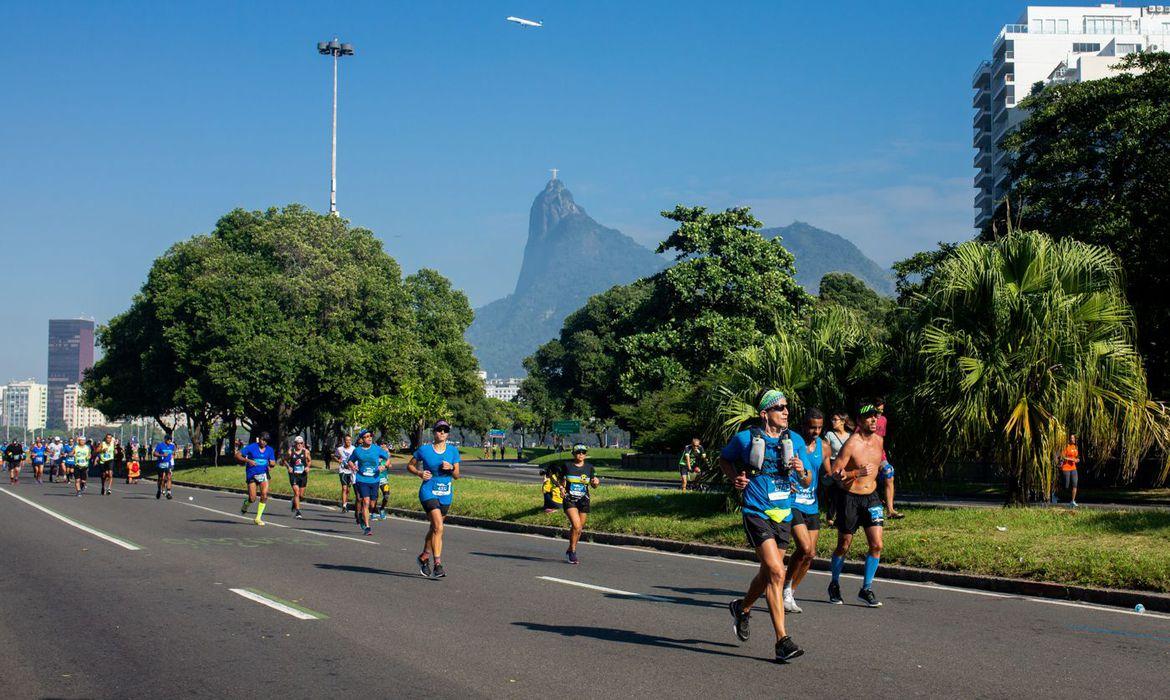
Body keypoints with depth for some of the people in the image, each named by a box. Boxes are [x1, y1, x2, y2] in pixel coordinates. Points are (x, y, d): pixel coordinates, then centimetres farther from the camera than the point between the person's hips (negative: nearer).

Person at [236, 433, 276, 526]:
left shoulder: (270, 450, 6)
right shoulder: (251, 447, -6)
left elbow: (272, 463, 9)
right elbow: (237, 455, -6)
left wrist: (271, 463, -16)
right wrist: (248, 460, -21)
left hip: (263, 474, 3)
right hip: (251, 475, -3)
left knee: (264, 495, -16)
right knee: (252, 498, -7)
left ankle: (258, 518, -2)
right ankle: (245, 506, 32)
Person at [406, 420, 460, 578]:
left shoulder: (453, 451, 5)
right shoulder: (424, 450, -3)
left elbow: (456, 476, 7)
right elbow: (410, 465, 9)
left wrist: (451, 468, -14)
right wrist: (419, 473, -10)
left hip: (446, 495, 4)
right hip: (429, 493, -4)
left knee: (434, 528, 16)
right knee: (439, 527, -20)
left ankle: (424, 557, 38)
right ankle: (438, 565, -20)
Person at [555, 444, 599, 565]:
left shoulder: (589, 467, 6)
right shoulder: (567, 465, 0)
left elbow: (593, 485, 11)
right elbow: (559, 479, 11)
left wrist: (596, 482, -11)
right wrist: (561, 488, -9)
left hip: (584, 500, 3)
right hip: (569, 500, -3)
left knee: (579, 529, 7)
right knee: (576, 526, -20)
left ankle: (569, 551, 28)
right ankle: (572, 552, -6)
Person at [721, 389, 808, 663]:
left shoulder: (795, 441, 6)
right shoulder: (745, 439, -5)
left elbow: (807, 483, 11)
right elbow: (724, 459, 14)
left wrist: (801, 472, -11)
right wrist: (735, 479, -4)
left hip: (783, 515, 6)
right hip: (757, 514, -6)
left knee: (768, 573, 17)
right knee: (776, 572, -18)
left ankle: (742, 608, 46)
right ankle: (782, 640, -16)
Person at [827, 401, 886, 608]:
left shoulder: (878, 440, 4)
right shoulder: (851, 444, -16)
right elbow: (834, 473, -17)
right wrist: (857, 473, -28)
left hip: (871, 496, 5)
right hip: (850, 497, -5)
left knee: (877, 545, -5)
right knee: (843, 547, 7)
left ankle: (866, 589, 7)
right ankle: (834, 585, 28)